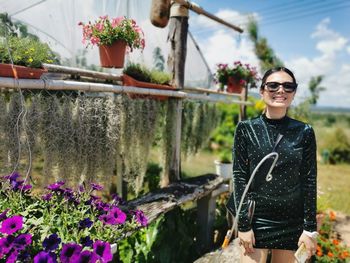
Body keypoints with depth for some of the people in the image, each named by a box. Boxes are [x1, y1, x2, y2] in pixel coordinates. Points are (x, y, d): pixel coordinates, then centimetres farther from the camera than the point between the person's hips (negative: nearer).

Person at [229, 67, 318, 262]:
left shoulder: (304, 132, -1)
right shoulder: (246, 129, -4)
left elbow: (309, 181, 0)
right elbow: (240, 177, -6)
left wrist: (310, 228, -2)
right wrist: (244, 224, -9)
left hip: (292, 222, 1)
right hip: (255, 217, -1)